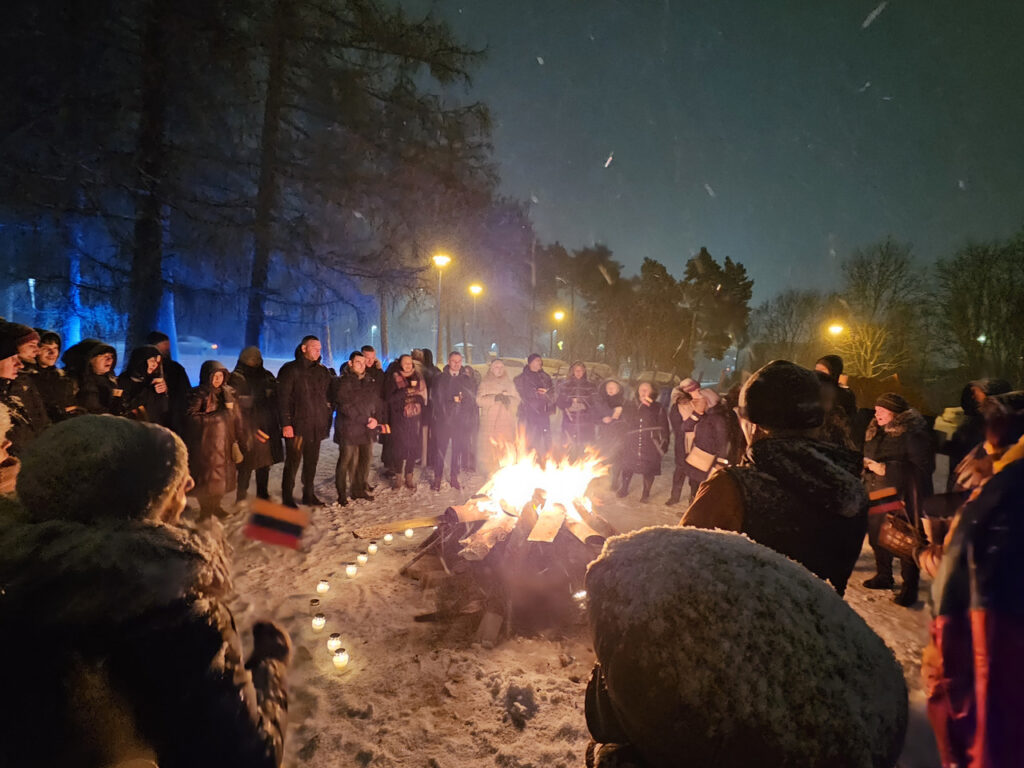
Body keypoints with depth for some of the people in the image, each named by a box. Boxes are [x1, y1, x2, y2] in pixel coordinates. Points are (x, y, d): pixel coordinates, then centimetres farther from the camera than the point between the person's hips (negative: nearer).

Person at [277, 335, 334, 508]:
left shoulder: (323, 371, 13)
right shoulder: (290, 370, -4)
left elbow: (331, 394, 18)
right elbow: (282, 398, -9)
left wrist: (328, 416, 6)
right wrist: (286, 423, -15)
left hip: (316, 426, 6)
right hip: (297, 425, -5)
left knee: (312, 461, 13)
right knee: (293, 462, -1)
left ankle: (308, 494, 25)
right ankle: (287, 498, 8)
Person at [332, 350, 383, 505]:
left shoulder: (371, 382, 15)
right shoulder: (342, 382, -4)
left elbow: (378, 403, 17)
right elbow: (345, 405, -13)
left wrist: (376, 419, -3)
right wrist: (365, 419, -13)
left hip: (367, 430, 6)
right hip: (348, 430, -6)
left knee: (364, 460, 10)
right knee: (346, 462, -4)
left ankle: (359, 489, 25)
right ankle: (342, 495, 3)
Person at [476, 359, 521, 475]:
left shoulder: (509, 384, 20)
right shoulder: (485, 384, 12)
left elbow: (517, 400, 11)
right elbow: (480, 399, -1)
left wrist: (507, 399, -9)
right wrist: (495, 398, -13)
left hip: (507, 421, 2)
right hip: (490, 421, -2)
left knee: (507, 448, -9)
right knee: (490, 447, -11)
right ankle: (490, 472, -6)